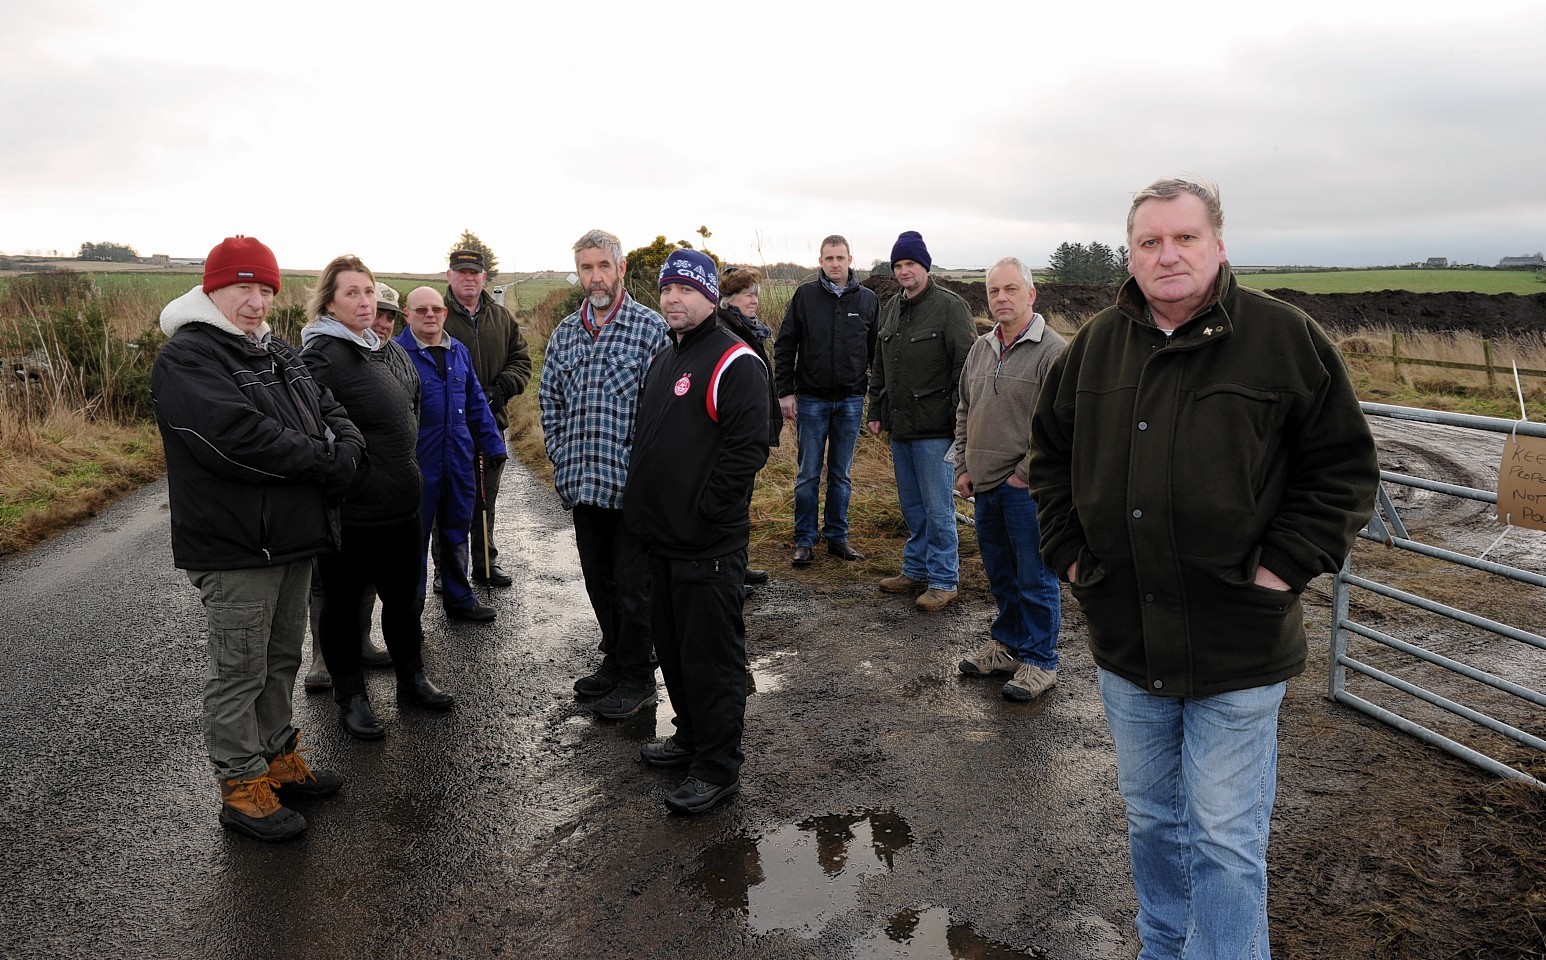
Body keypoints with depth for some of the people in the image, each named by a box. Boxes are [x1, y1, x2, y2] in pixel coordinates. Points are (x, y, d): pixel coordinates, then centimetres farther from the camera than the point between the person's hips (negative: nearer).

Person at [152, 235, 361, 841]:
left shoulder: (278, 354, 15)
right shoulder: (187, 359, -13)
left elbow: (332, 415, 10)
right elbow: (241, 439, -26)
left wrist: (346, 451, -13)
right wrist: (324, 460, -18)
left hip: (293, 540, 9)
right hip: (234, 548, -8)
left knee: (282, 658, 19)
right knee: (239, 670, 3)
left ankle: (278, 758, 34)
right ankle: (242, 787, 16)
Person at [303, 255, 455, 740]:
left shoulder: (390, 350, 11)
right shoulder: (321, 356, -15)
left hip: (401, 503, 8)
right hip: (349, 510, -7)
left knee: (405, 598, 19)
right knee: (344, 603, 9)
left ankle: (411, 678, 36)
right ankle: (351, 697, 24)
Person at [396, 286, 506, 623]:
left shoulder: (459, 351, 8)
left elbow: (475, 402, 14)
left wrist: (492, 443, 11)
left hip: (460, 461, 5)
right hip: (418, 465, -5)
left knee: (456, 532, 17)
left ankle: (459, 598, 31)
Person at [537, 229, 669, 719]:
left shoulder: (650, 327, -6)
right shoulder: (565, 332, 11)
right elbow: (549, 399, 15)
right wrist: (560, 458, 5)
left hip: (631, 481, -6)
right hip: (581, 481, 6)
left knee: (633, 583, 3)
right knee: (598, 579, 17)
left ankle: (637, 678, 18)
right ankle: (614, 660, 34)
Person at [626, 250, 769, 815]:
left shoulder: (733, 362, -13)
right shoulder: (662, 359, 15)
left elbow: (748, 449, -21)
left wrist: (701, 512, -19)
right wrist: (642, 506, 15)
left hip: (709, 545, -9)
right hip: (662, 537, 9)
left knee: (711, 655, -1)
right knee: (672, 645, 19)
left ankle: (719, 768, 12)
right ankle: (691, 737, 36)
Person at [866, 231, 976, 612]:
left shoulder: (950, 306, -8)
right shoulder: (890, 309, 14)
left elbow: (966, 365, -13)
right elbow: (879, 366, 21)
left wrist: (962, 420, -17)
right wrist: (876, 411, 17)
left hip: (935, 427, -7)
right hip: (899, 426, 7)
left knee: (937, 508, -2)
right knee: (912, 506, 16)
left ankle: (943, 580, 9)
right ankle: (916, 569, 28)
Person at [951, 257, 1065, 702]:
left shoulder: (1052, 350, -12)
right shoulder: (981, 348, 12)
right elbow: (964, 411, 19)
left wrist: (1024, 474, -15)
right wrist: (963, 466, 12)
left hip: (1026, 487, -7)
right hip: (984, 485, 7)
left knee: (1034, 577, 3)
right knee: (999, 573, 19)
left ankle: (1040, 661, 16)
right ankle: (1006, 645, 34)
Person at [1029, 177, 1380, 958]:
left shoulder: (1285, 338, -7)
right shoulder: (1095, 346, 5)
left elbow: (1345, 467, -3)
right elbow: (1050, 454, 16)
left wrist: (1284, 565, -12)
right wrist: (1068, 549, 6)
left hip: (1237, 648, -4)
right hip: (1125, 637, 4)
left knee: (1225, 841, 4)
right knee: (1151, 819, 21)